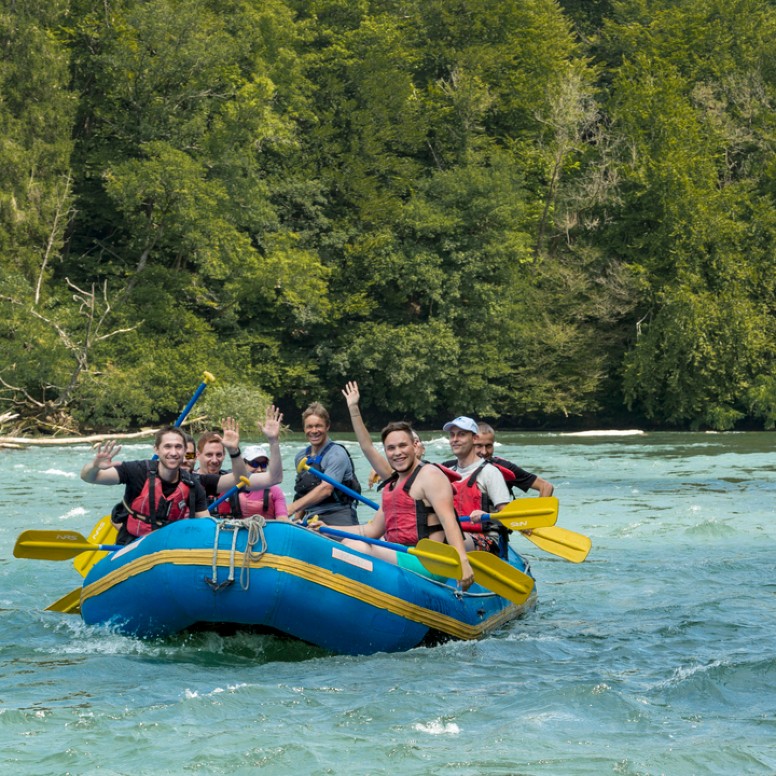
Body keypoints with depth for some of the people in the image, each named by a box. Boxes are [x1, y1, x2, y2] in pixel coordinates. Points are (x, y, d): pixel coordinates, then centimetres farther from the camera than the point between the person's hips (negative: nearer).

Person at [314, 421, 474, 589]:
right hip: (400, 555, 10)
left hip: (425, 563, -10)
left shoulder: (429, 476, -5)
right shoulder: (392, 486, 24)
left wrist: (462, 562, -31)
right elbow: (373, 530, 26)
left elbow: (449, 522, -18)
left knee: (355, 547, -20)